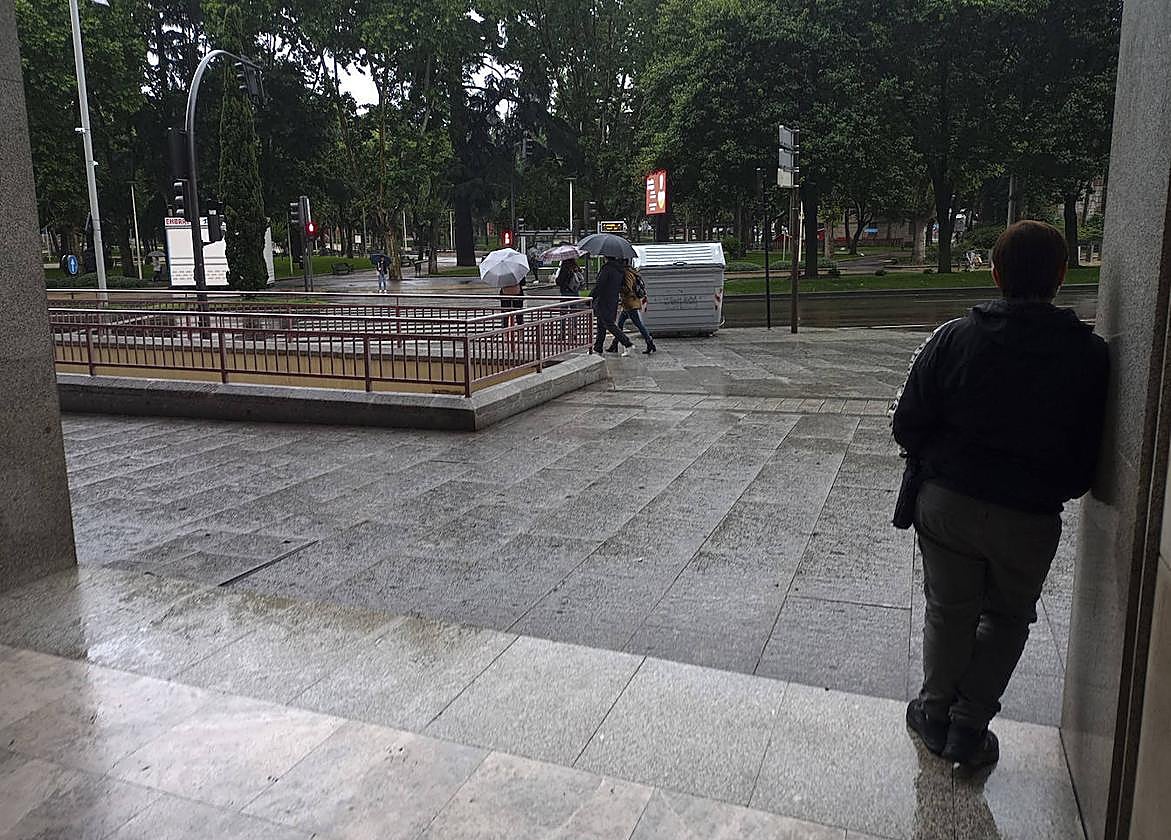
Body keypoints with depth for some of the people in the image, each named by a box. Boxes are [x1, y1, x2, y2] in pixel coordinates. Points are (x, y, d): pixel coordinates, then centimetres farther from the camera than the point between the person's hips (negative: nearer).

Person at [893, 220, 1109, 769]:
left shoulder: (954, 338, -9)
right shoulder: (1089, 355, -8)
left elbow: (907, 426, -7)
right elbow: (1089, 458, -3)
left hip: (946, 502, 1)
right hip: (1030, 518, 0)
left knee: (949, 610, 19)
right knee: (1006, 618, 21)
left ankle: (936, 715, 34)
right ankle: (968, 728, 24)